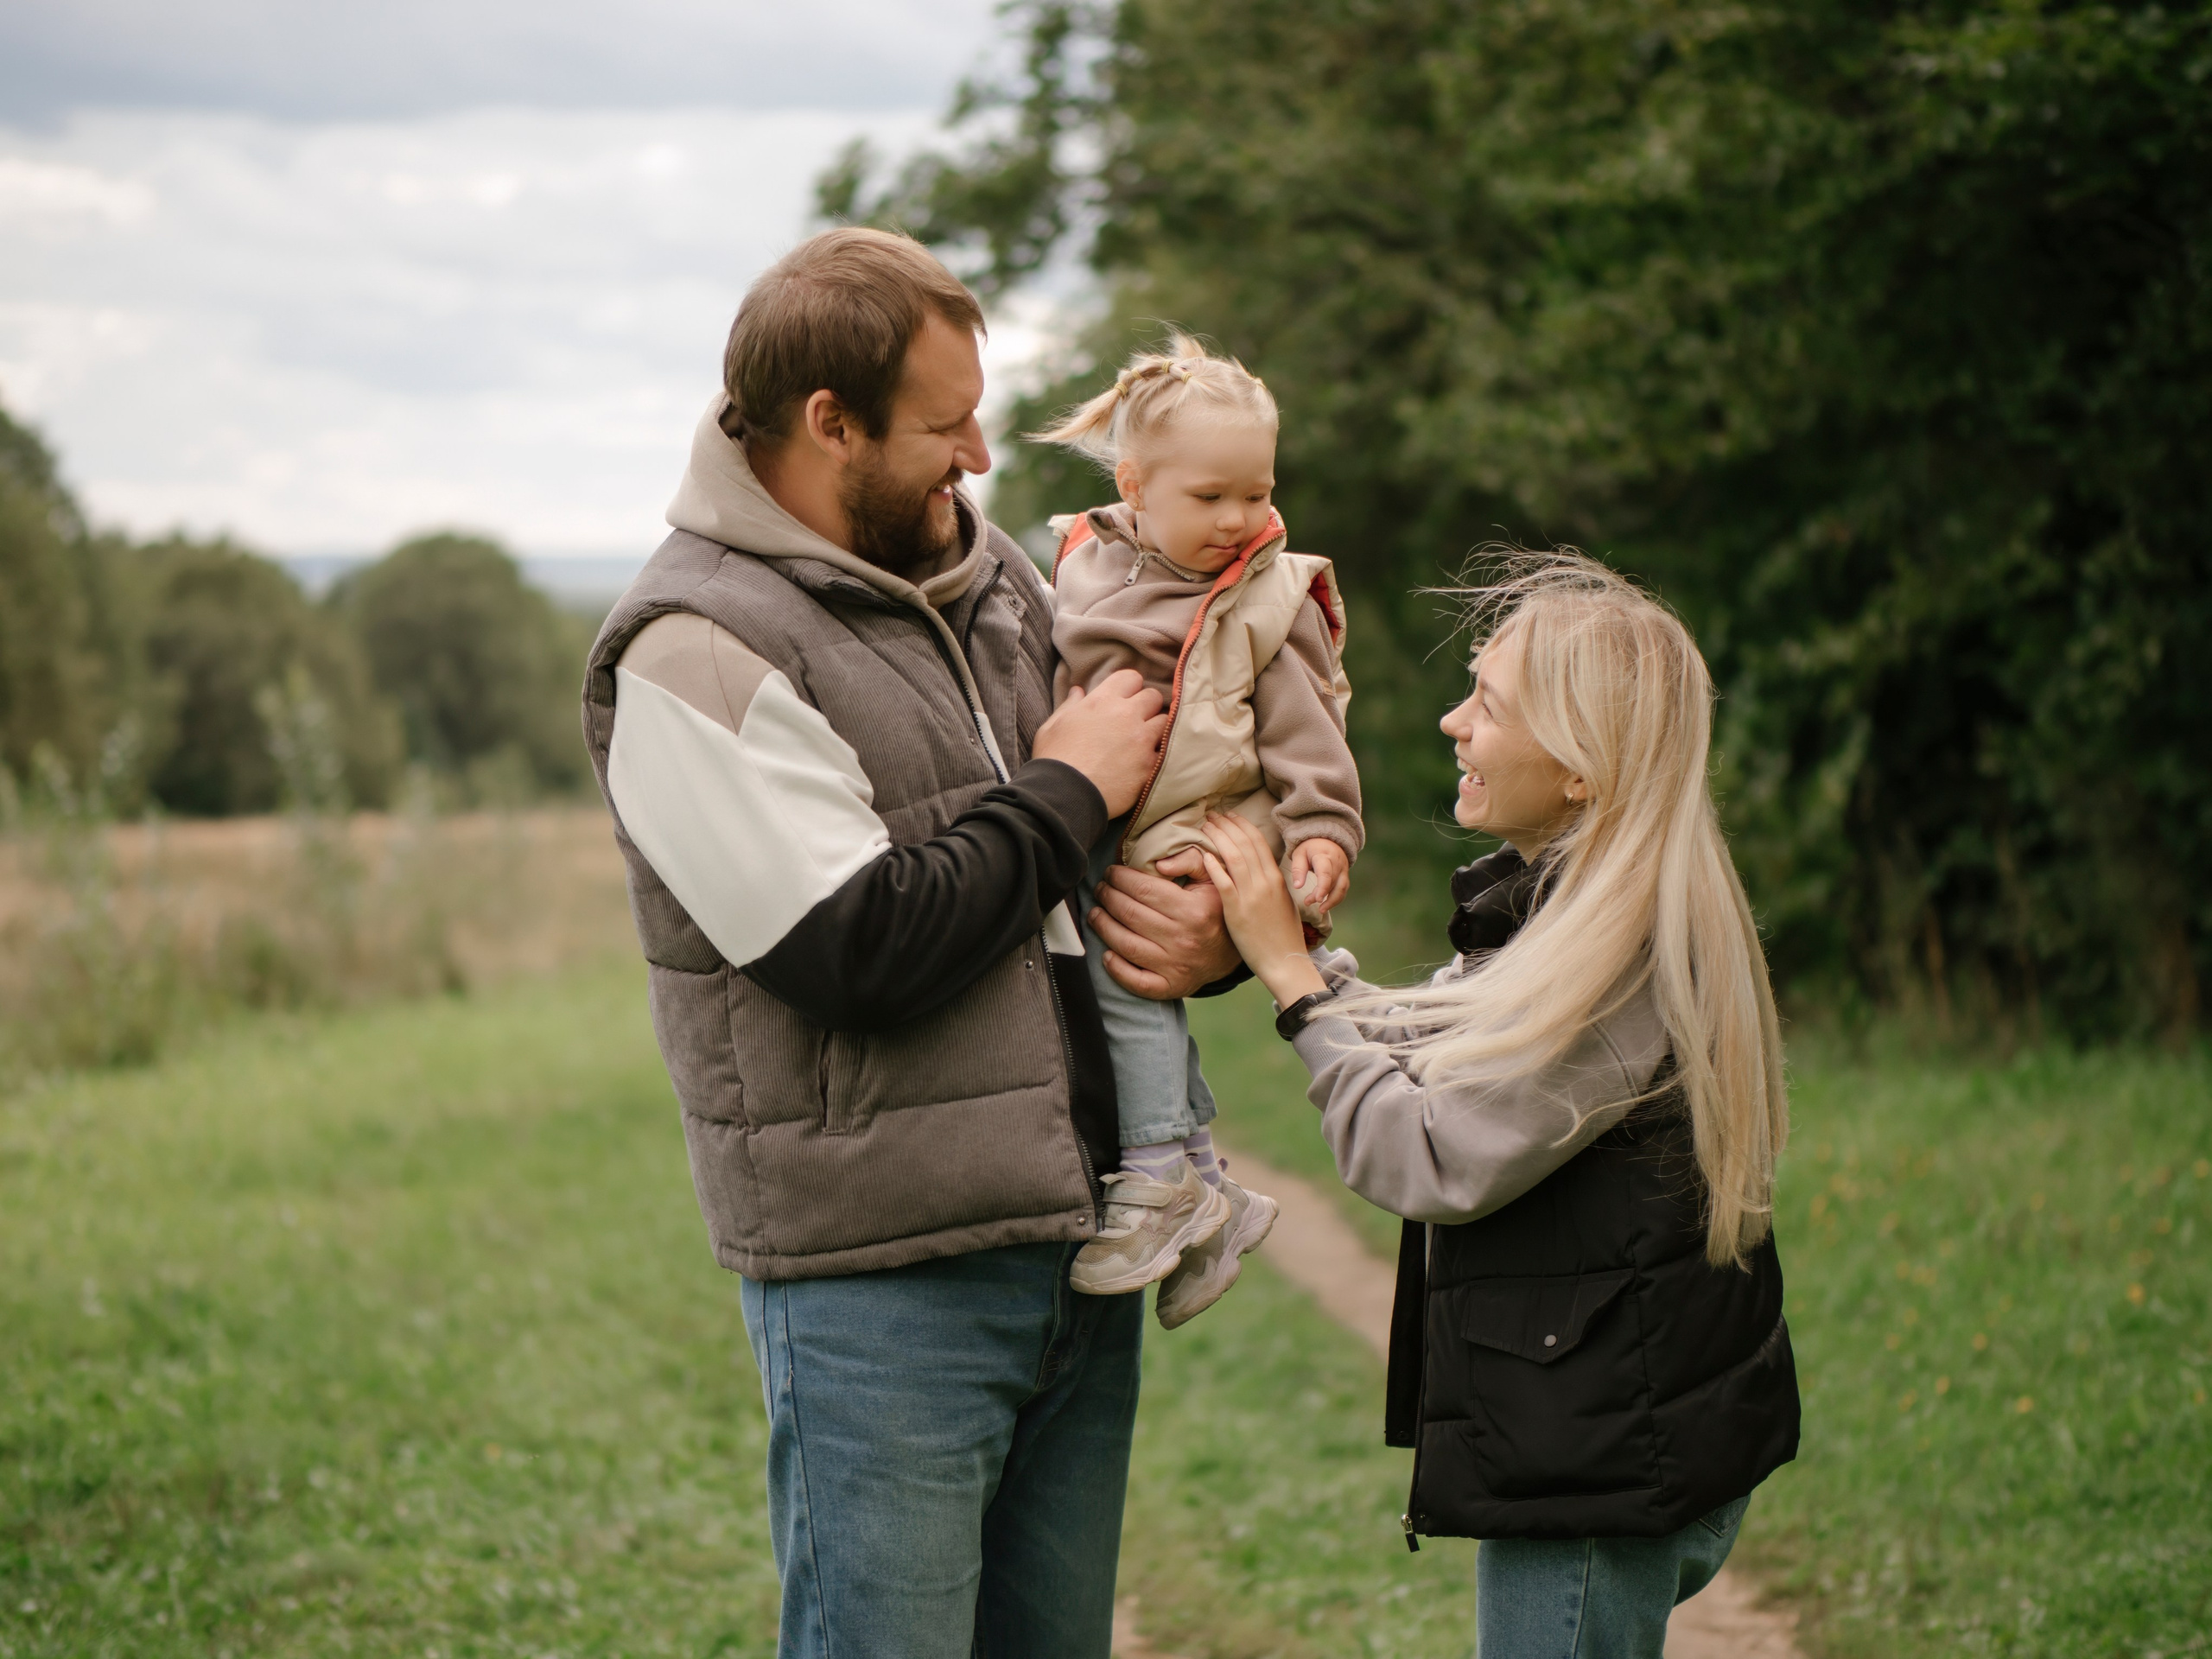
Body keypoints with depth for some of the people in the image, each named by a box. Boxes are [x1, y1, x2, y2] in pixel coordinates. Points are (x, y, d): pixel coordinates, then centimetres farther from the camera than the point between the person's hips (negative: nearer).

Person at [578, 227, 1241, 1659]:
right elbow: (860, 950, -21)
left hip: (1079, 1247, 8)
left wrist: (1219, 933, -1)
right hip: (880, 1281, -7)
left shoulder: (992, 583, 12)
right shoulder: (698, 653, -12)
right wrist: (1064, 794, -10)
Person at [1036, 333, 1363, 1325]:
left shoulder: (1266, 600, 1)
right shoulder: (1083, 570, 10)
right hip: (1101, 835, 5)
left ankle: (1159, 1180, -15)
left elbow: (1302, 728, -1)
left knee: (1120, 962, -23)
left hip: (1207, 829, -5)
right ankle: (1205, 1185, -2)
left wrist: (1322, 830, -10)